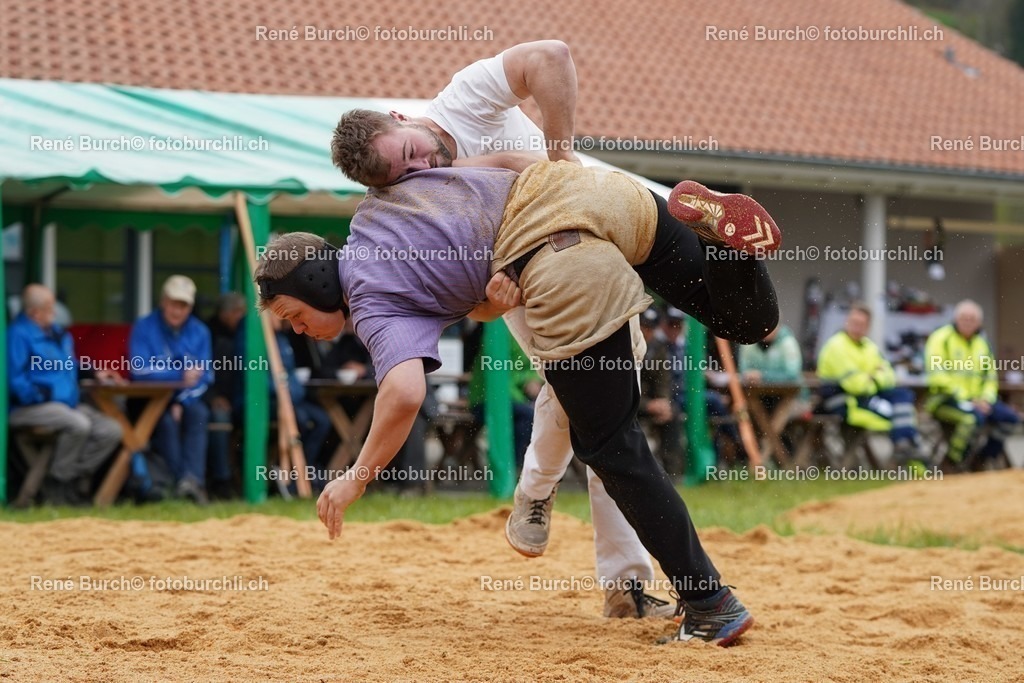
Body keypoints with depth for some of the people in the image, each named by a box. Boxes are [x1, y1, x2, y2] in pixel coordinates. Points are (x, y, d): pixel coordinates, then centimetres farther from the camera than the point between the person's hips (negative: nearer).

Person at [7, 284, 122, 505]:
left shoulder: (57, 333, 21)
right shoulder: (18, 334, -7)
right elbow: (15, 380, -15)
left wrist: (93, 374, 18)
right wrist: (39, 396, -19)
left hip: (68, 404, 9)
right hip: (31, 408, -9)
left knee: (111, 430, -10)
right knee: (79, 424, -34)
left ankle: (76, 476, -4)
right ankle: (56, 483, -16)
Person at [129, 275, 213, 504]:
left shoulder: (200, 332, 3)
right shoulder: (144, 328, -6)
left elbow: (204, 375, -2)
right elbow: (140, 370, -17)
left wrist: (182, 401, -20)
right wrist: (180, 375, -27)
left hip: (187, 398, 2)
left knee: (198, 414, -31)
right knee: (167, 420, -34)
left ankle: (193, 477, -43)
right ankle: (179, 481, -34)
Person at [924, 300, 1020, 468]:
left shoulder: (982, 341, 17)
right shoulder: (941, 338, -5)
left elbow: (990, 374, 19)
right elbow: (937, 374, -14)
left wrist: (986, 399, -2)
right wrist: (963, 398, -17)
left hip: (976, 399, 7)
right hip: (946, 399, -7)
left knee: (1011, 418, -11)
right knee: (973, 417, -36)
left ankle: (983, 459, 0)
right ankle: (953, 462, -21)